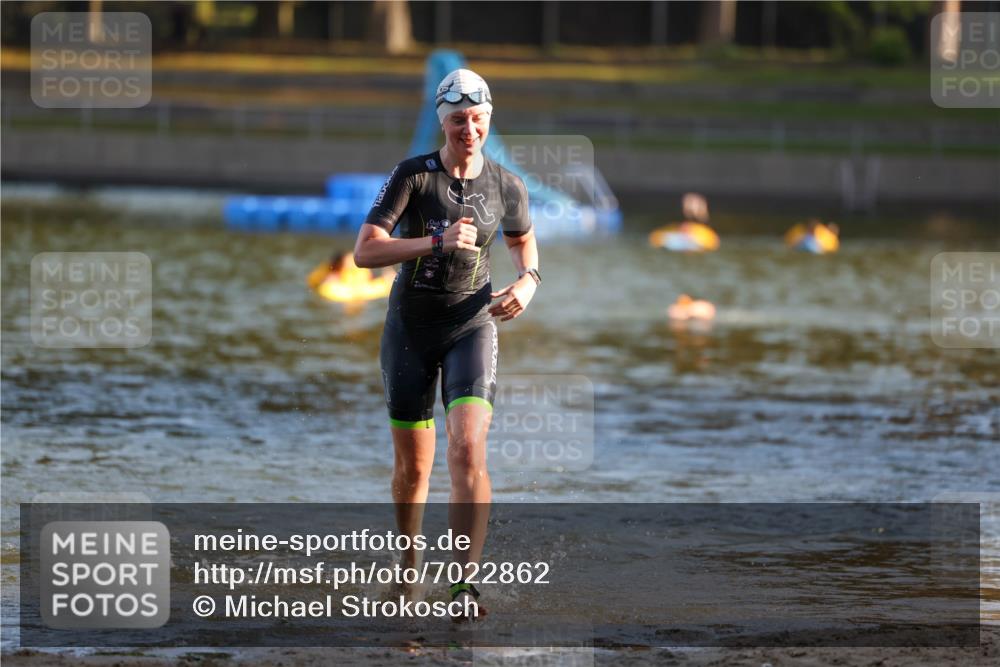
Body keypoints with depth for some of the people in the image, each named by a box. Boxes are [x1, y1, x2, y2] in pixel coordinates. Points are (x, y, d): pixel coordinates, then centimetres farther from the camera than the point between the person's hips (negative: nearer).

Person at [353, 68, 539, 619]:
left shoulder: (506, 187, -3)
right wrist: (438, 242, -30)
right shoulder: (413, 175, -12)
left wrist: (528, 282, -2)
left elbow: (523, 239, 19)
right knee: (412, 467, 9)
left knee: (469, 451, -21)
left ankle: (464, 585, -23)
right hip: (411, 328, 0)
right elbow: (364, 251, -20)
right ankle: (408, 570, 35)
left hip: (471, 326, 0)